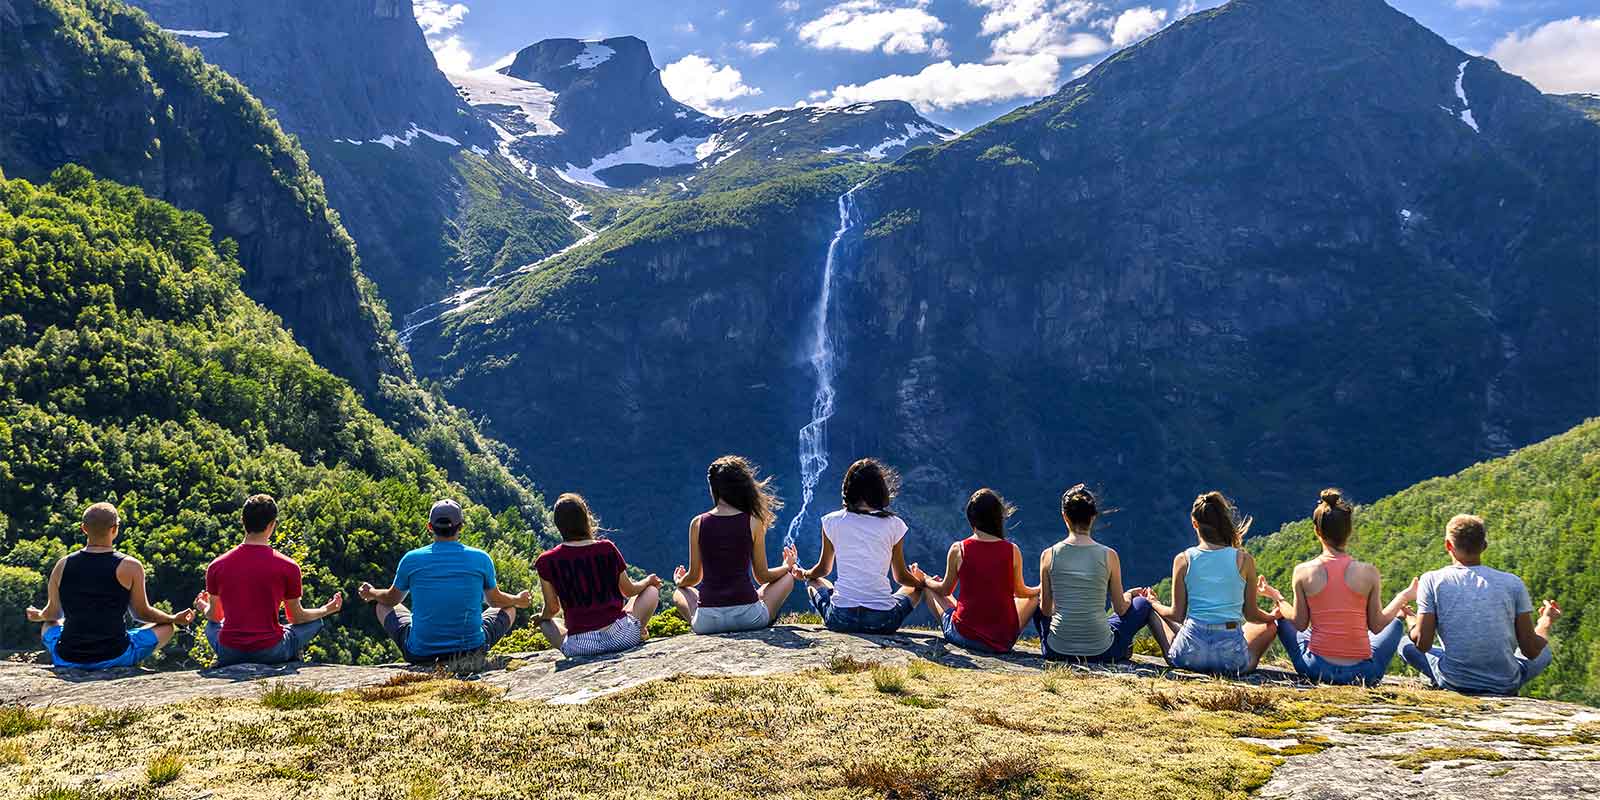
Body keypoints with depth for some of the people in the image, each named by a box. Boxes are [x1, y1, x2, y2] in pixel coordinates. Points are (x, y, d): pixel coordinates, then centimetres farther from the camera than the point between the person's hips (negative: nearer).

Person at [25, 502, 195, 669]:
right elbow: (141, 613, 3)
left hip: (66, 659, 3)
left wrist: (38, 616, 38)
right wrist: (175, 619, 21)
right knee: (166, 627, 18)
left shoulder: (63, 565, 1)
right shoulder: (129, 567, -9)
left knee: (50, 625, 36)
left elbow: (53, 614, 14)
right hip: (115, 657, -3)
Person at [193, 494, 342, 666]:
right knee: (315, 622, 20)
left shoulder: (216, 566, -3)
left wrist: (203, 609, 36)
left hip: (229, 655, 2)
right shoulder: (288, 567, -9)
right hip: (271, 652, -2)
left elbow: (214, 616, 12)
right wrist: (327, 610, 22)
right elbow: (296, 617, 4)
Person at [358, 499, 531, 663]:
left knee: (381, 605, 25)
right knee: (508, 609, 26)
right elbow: (495, 600, 14)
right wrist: (518, 600, 37)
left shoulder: (411, 559, -3)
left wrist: (371, 593, 40)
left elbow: (392, 599, 16)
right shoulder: (481, 558, -4)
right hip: (472, 651, 0)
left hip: (419, 654, 0)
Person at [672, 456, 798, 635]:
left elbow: (694, 577, 9)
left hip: (707, 620, 1)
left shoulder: (698, 523, -1)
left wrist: (679, 582, 34)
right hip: (748, 616, 0)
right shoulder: (753, 523, -4)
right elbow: (762, 577, 6)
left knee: (679, 594, 34)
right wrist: (787, 567, 27)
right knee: (787, 578, 25)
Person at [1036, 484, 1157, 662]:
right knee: (1143, 603, 23)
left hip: (1056, 652, 1)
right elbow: (1121, 609, 1)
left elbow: (1046, 610, 2)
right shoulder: (1109, 556, -8)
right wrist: (1129, 595, 24)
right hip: (1101, 653, -1)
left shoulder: (1048, 555, -7)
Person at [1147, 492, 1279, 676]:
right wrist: (1274, 615, 26)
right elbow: (1250, 614, 5)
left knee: (1152, 610, 26)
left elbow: (1177, 614, 1)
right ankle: (1244, 666, 17)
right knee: (1271, 625, 30)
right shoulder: (1244, 560, -4)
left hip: (1190, 655, 0)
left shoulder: (1183, 560, -3)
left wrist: (1154, 604, 22)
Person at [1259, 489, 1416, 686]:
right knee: (1396, 624, 30)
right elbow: (1377, 626, 1)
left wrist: (1277, 597, 17)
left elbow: (1300, 623, 1)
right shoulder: (1369, 573, -8)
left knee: (1281, 617, 27)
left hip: (1316, 670, 0)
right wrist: (1404, 597, 15)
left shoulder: (1303, 572, -8)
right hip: (1363, 674, 1)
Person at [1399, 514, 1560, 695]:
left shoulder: (1432, 581, -6)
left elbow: (1423, 644, -8)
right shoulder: (1513, 583, -4)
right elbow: (1532, 651, -3)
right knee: (1544, 652, 32)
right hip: (1505, 684, 1)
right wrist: (1546, 621, 17)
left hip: (1454, 682, -1)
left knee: (1406, 644, 24)